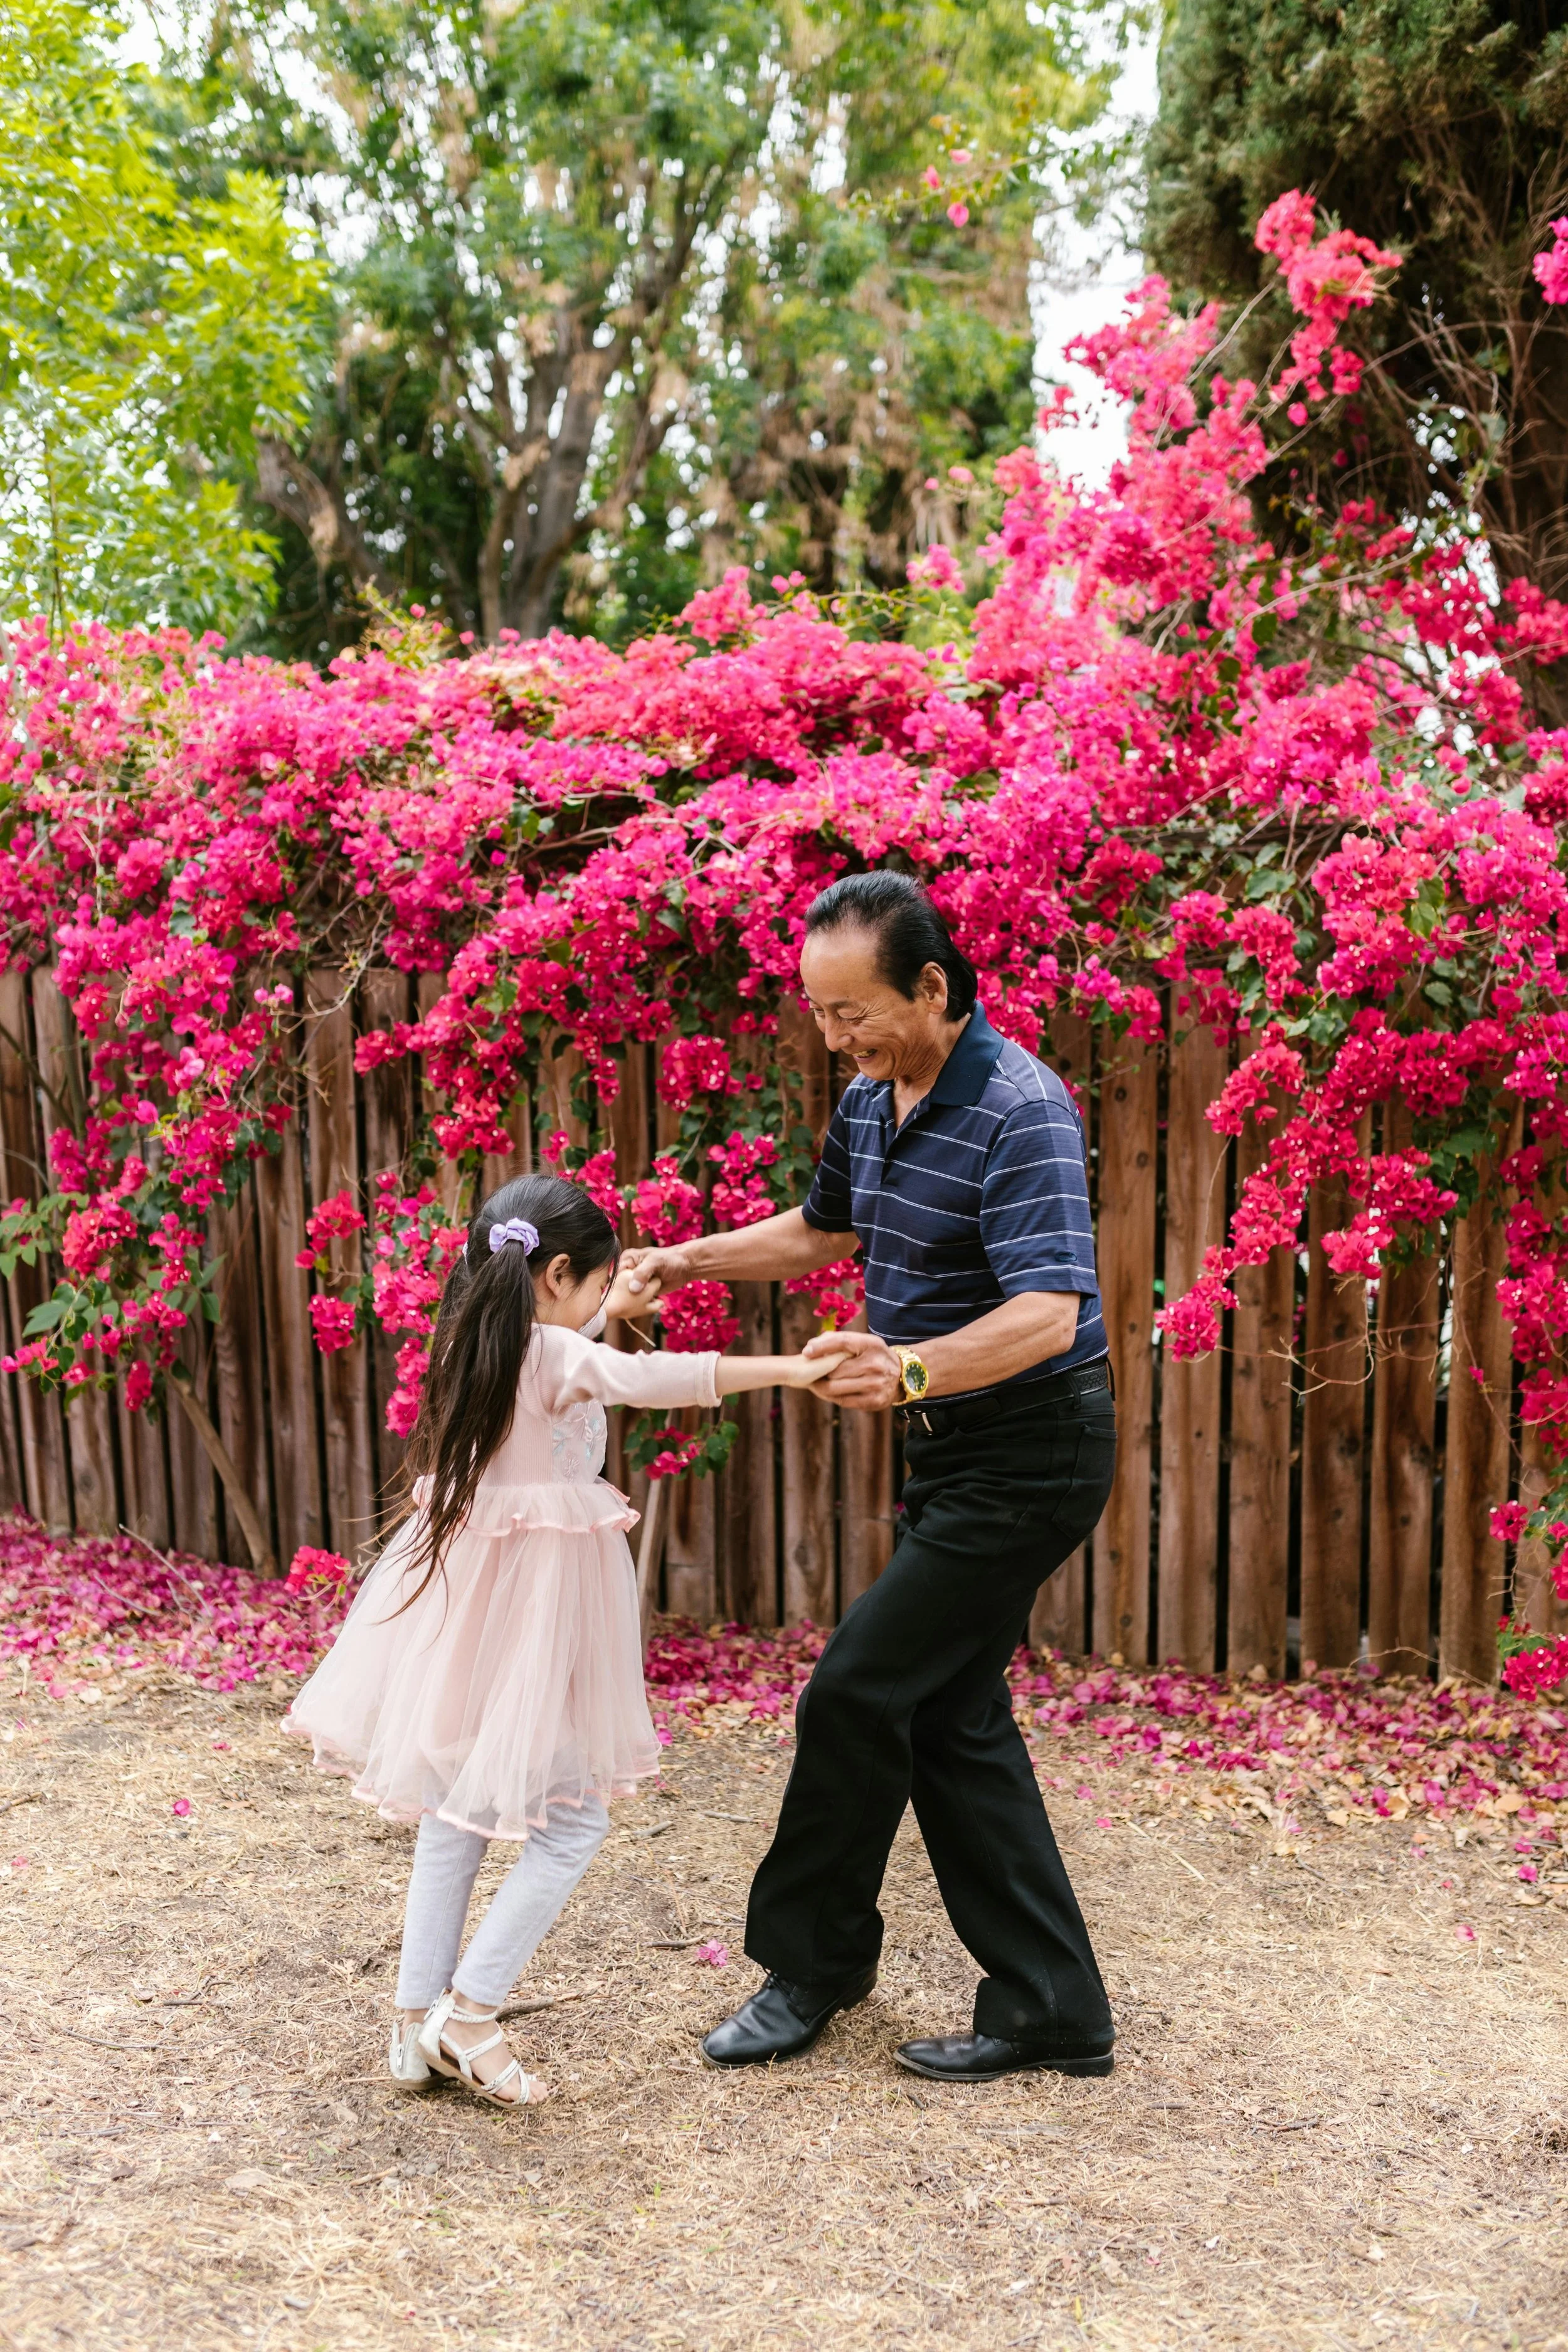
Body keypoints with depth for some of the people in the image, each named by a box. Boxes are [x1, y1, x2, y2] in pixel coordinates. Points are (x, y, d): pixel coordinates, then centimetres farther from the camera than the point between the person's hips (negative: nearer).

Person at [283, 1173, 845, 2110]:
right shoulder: (555, 1357, -17)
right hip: (538, 1603, -9)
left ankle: (419, 2020, 26)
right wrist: (785, 1368, -35)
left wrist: (610, 1305, 40)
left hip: (461, 1587, 9)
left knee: (456, 1811, 18)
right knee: (573, 1818, 5)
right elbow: (648, 1378, -34)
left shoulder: (476, 1345, 7)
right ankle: (470, 2012, 6)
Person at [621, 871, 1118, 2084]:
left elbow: (1048, 1311, -33)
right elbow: (823, 1228, 24)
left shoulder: (1019, 1110, -23)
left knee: (859, 1689, -5)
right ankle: (1049, 2010, 20)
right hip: (952, 1448, 9)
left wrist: (912, 1371, -50)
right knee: (951, 1715, 11)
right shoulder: (872, 1099, 6)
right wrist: (684, 1260, 12)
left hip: (1030, 1456, -9)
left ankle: (811, 1961, 17)